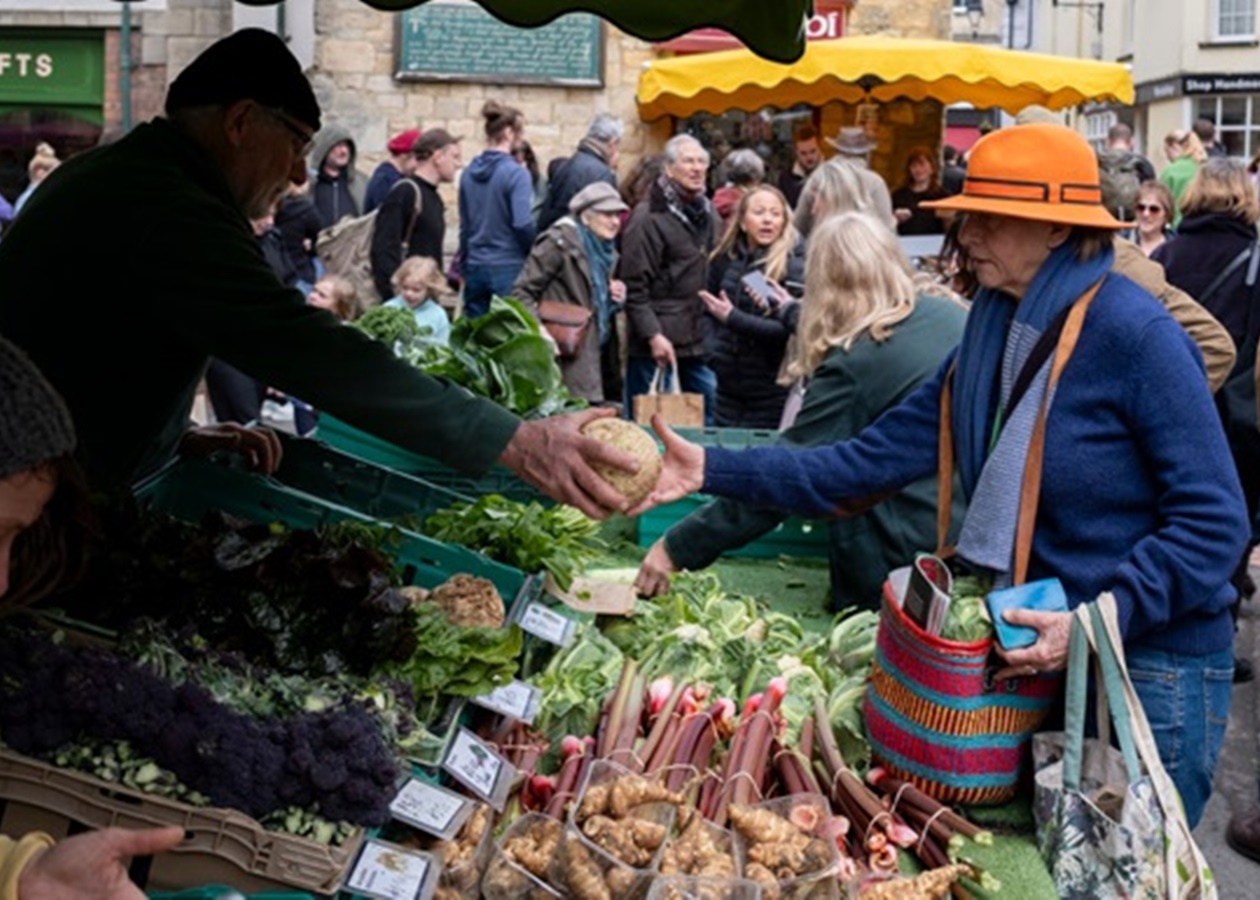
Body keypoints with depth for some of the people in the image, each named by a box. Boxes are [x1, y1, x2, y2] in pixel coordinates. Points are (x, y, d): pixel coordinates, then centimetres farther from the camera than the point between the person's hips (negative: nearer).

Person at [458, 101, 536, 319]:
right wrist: (535, 255, -2)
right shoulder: (516, 174, -12)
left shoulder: (469, 173, 7)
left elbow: (464, 224, 13)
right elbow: (523, 224, -19)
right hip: (508, 268, -6)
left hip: (475, 267, 6)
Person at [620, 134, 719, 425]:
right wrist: (653, 335, -19)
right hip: (658, 344, -7)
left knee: (706, 417, 12)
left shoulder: (706, 213, 14)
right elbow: (635, 286, -13)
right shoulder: (648, 217, -10)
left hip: (696, 344, 7)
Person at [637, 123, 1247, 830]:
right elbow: (874, 461, 1)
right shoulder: (994, 334, 4)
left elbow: (1214, 521, -19)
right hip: (1043, 657, 7)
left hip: (1152, 668, -7)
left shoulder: (1133, 334, -19)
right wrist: (714, 471, -5)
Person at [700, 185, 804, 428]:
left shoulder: (794, 265, -9)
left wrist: (733, 318, -21)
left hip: (771, 393, -5)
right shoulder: (726, 259, 7)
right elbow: (709, 313, 20)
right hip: (728, 387, 5)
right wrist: (713, 353, 5)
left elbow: (790, 329, -17)